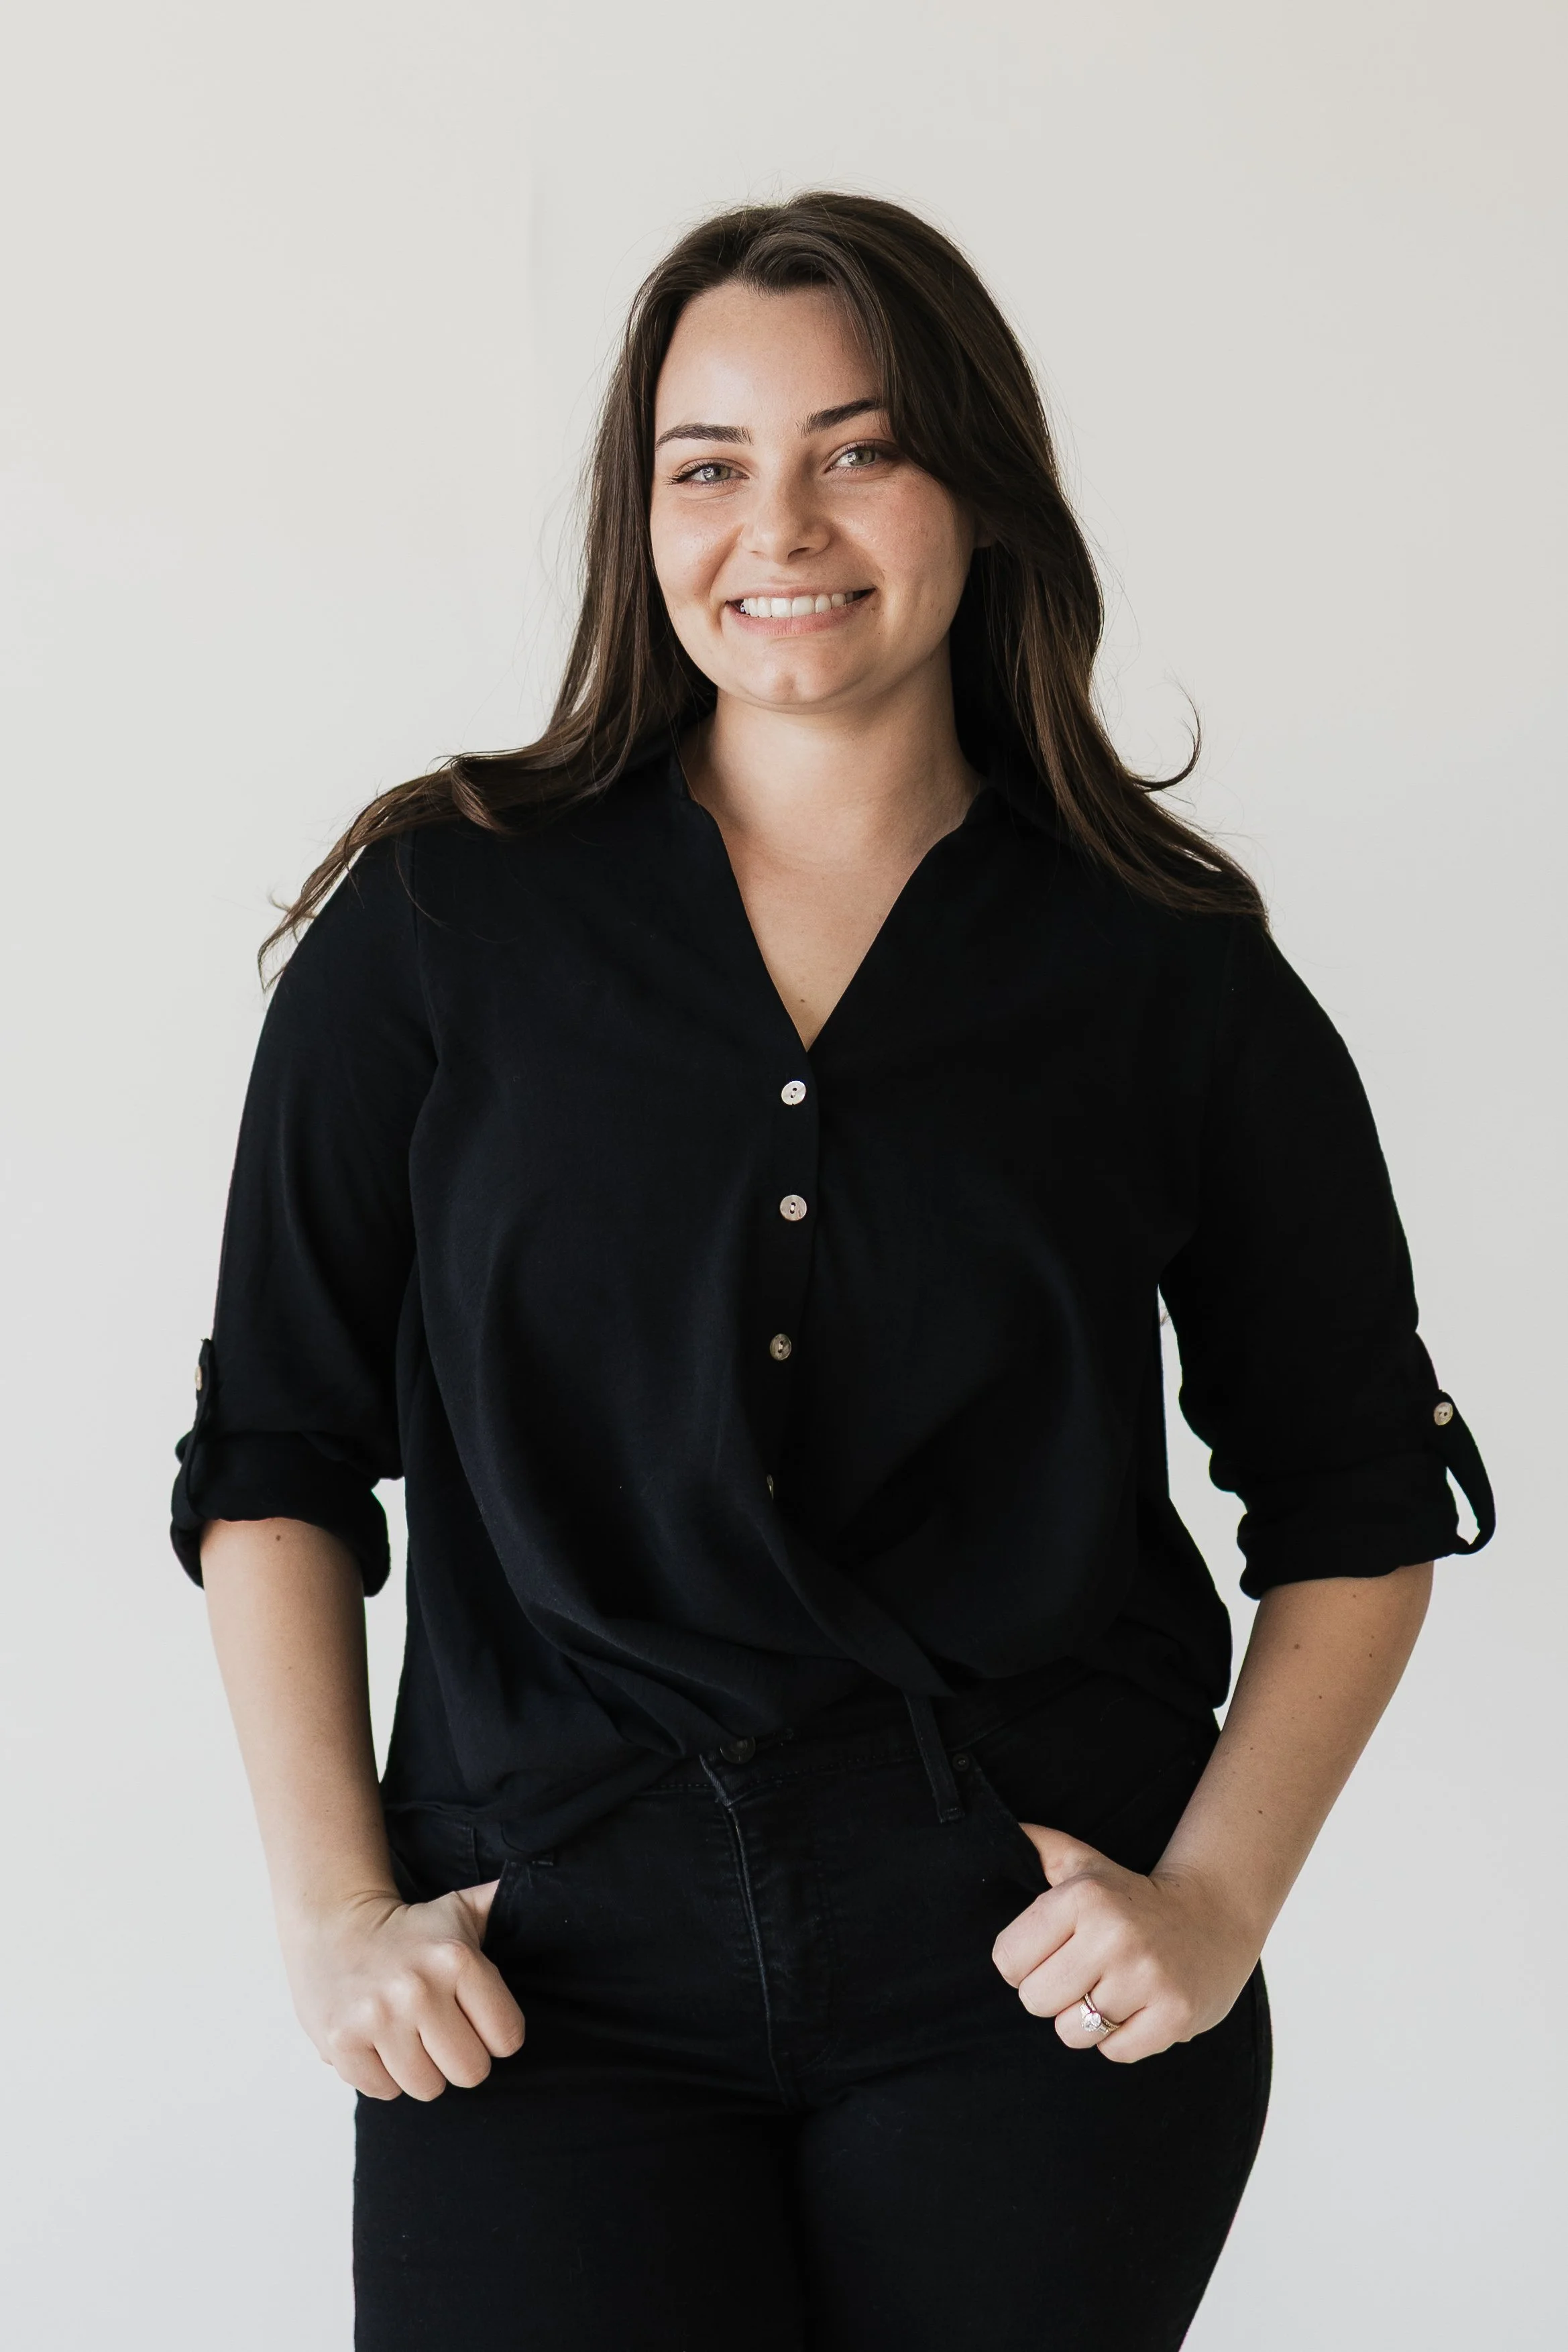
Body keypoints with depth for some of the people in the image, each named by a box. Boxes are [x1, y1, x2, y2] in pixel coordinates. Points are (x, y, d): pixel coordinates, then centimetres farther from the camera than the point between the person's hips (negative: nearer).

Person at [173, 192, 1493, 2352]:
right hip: (552, 1969, 0)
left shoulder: (1171, 980, 3)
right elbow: (276, 1451, 6)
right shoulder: (440, 925, 3)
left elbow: (1359, 1499, 10)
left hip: (1025, 1977, 1)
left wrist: (1215, 1900, 0)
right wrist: (335, 1911, -1)